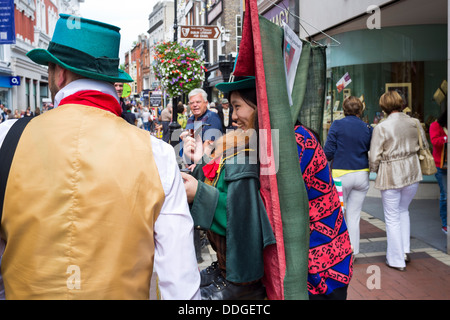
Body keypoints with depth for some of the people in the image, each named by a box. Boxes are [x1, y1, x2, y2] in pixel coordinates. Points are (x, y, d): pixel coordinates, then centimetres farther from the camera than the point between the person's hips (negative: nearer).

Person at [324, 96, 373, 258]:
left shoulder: (337, 125, -7)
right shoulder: (367, 128, 1)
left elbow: (328, 152, -10)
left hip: (341, 174, -3)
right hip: (362, 175, 3)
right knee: (354, 215, 10)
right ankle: (352, 252, 15)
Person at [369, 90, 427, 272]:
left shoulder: (381, 127, -12)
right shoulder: (414, 123, 0)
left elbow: (374, 157, -11)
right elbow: (425, 147, 10)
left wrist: (375, 170, 9)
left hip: (390, 175, -4)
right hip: (412, 174, 4)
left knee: (392, 217, 7)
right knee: (403, 210, 25)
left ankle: (397, 260, 15)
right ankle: (405, 250, 21)